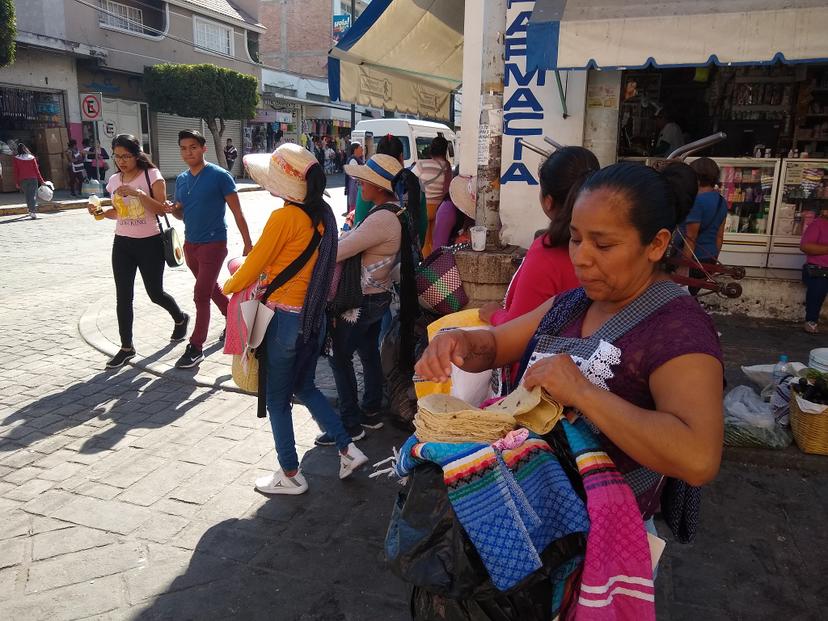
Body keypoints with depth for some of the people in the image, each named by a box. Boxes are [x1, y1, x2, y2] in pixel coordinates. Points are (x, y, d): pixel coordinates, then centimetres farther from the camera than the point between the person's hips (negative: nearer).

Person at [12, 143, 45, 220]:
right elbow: (36, 170, 3)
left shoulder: (16, 159, 2)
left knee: (27, 196, 13)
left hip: (23, 180, 0)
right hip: (33, 179, 0)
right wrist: (41, 181, 8)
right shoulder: (32, 158, 3)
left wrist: (16, 183, 6)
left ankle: (31, 210, 19)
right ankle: (33, 212, -16)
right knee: (33, 195, -4)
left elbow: (16, 172, 1)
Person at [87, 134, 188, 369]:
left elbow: (162, 209, -14)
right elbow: (117, 212, 18)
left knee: (155, 293, 5)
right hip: (122, 244, 5)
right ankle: (126, 347, 12)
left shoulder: (152, 175, -8)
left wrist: (138, 193, -25)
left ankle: (181, 319, 35)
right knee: (123, 297, 3)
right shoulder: (114, 180, 7)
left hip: (150, 243, -5)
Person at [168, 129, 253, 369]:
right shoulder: (181, 180, 7)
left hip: (213, 243, -7)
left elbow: (237, 212, -10)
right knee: (211, 288, 20)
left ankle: (196, 347, 0)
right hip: (190, 244, 7)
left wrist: (248, 244, -11)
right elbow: (182, 213, 17)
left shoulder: (219, 176, -12)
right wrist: (173, 210, -7)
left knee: (201, 295, -8)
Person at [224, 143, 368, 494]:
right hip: (314, 315, 7)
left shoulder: (284, 217, -18)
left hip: (285, 317, -7)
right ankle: (348, 450, 22)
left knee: (277, 398, 9)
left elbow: (254, 264, -10)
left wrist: (229, 286, 8)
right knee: (305, 387, 23)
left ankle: (290, 475, 21)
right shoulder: (323, 214, 4)